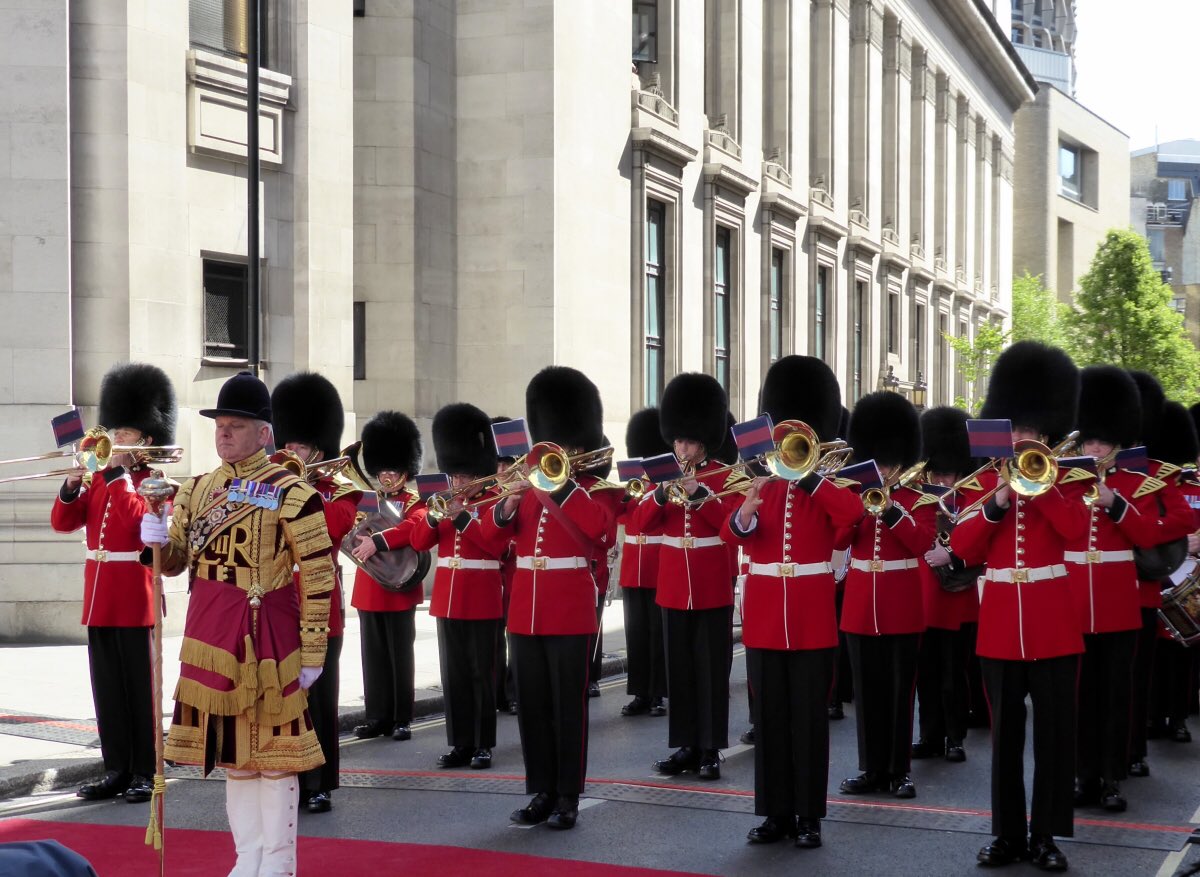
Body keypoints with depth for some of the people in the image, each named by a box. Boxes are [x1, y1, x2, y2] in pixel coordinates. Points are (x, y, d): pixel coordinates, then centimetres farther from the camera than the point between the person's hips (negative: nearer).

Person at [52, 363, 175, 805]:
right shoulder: (99, 479, 14)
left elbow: (139, 519, -22)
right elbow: (63, 523, 9)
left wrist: (118, 473, -15)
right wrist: (71, 486, -7)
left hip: (136, 595, -6)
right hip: (99, 596, 6)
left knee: (141, 687, -1)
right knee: (107, 689, 8)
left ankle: (145, 773, 5)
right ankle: (117, 769, 15)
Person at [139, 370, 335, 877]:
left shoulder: (291, 494, -10)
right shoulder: (198, 489, 9)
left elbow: (318, 579, -11)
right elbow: (178, 561, 14)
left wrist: (312, 654, -11)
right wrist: (158, 540, -9)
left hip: (267, 635, -6)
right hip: (211, 632, 6)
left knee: (273, 751, 2)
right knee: (232, 749, 13)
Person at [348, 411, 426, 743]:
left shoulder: (415, 505, -3)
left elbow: (413, 526, -25)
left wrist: (377, 541, -37)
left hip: (399, 590, -5)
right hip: (368, 591, 5)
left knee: (400, 655, 1)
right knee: (373, 655, 8)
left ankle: (402, 719, 6)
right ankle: (378, 716, 14)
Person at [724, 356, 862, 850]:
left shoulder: (828, 486, 1)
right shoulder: (759, 483, 8)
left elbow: (852, 513, -22)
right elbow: (734, 534, -9)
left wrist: (805, 474, -23)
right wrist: (745, 510, -30)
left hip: (812, 620, -3)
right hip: (764, 618, 3)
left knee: (809, 718, 1)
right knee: (769, 717, 6)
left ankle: (809, 816, 8)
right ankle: (775, 812, 14)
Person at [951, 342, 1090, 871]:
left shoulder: (1066, 478, 4)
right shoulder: (988, 479, 9)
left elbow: (1077, 530, -15)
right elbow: (962, 549, 0)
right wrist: (997, 501, -12)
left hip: (1052, 623, -2)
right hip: (1000, 623, 2)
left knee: (1054, 733, 1)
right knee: (1005, 733, 7)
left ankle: (1045, 836, 9)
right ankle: (1007, 833, 15)